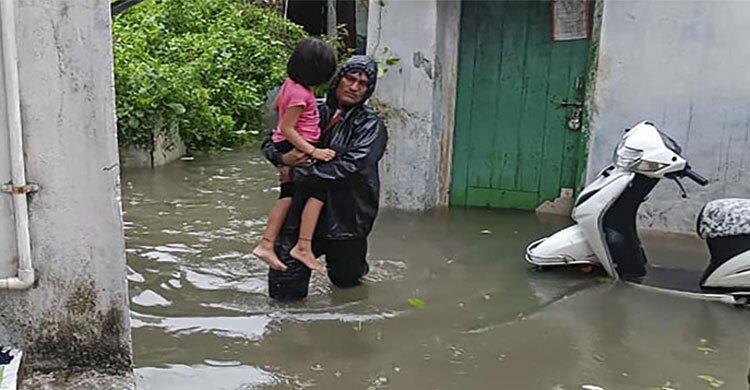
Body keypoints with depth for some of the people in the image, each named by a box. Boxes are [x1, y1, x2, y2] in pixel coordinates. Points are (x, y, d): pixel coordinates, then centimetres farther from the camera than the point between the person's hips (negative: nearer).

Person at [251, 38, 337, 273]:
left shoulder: (291, 82, 6)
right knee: (319, 190, -10)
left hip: (286, 148, 10)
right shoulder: (300, 93, -22)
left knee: (288, 195, 14)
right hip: (296, 149, -10)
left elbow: (276, 106, 22)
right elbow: (287, 128, -22)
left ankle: (266, 244, 17)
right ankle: (303, 247, -11)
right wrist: (313, 152, -24)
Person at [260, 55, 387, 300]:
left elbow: (349, 167, -22)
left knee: (345, 278, 14)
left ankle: (353, 268, 51)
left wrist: (295, 174, -19)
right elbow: (269, 143, 10)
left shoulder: (370, 126, -7)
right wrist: (282, 158, -15)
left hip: (346, 214, -2)